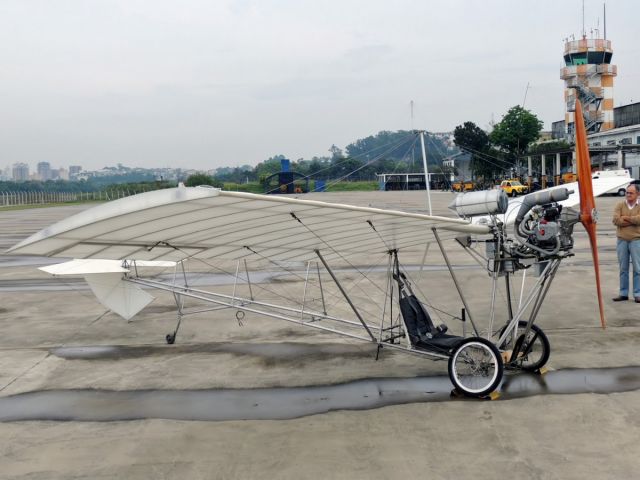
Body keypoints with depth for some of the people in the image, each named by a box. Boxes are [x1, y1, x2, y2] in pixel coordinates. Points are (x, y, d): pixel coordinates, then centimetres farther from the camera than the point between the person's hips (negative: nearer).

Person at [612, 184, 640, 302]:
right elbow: (616, 220, -8)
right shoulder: (620, 205, 6)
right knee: (623, 268, 8)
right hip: (622, 240, 2)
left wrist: (625, 218, -8)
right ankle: (623, 293, 15)